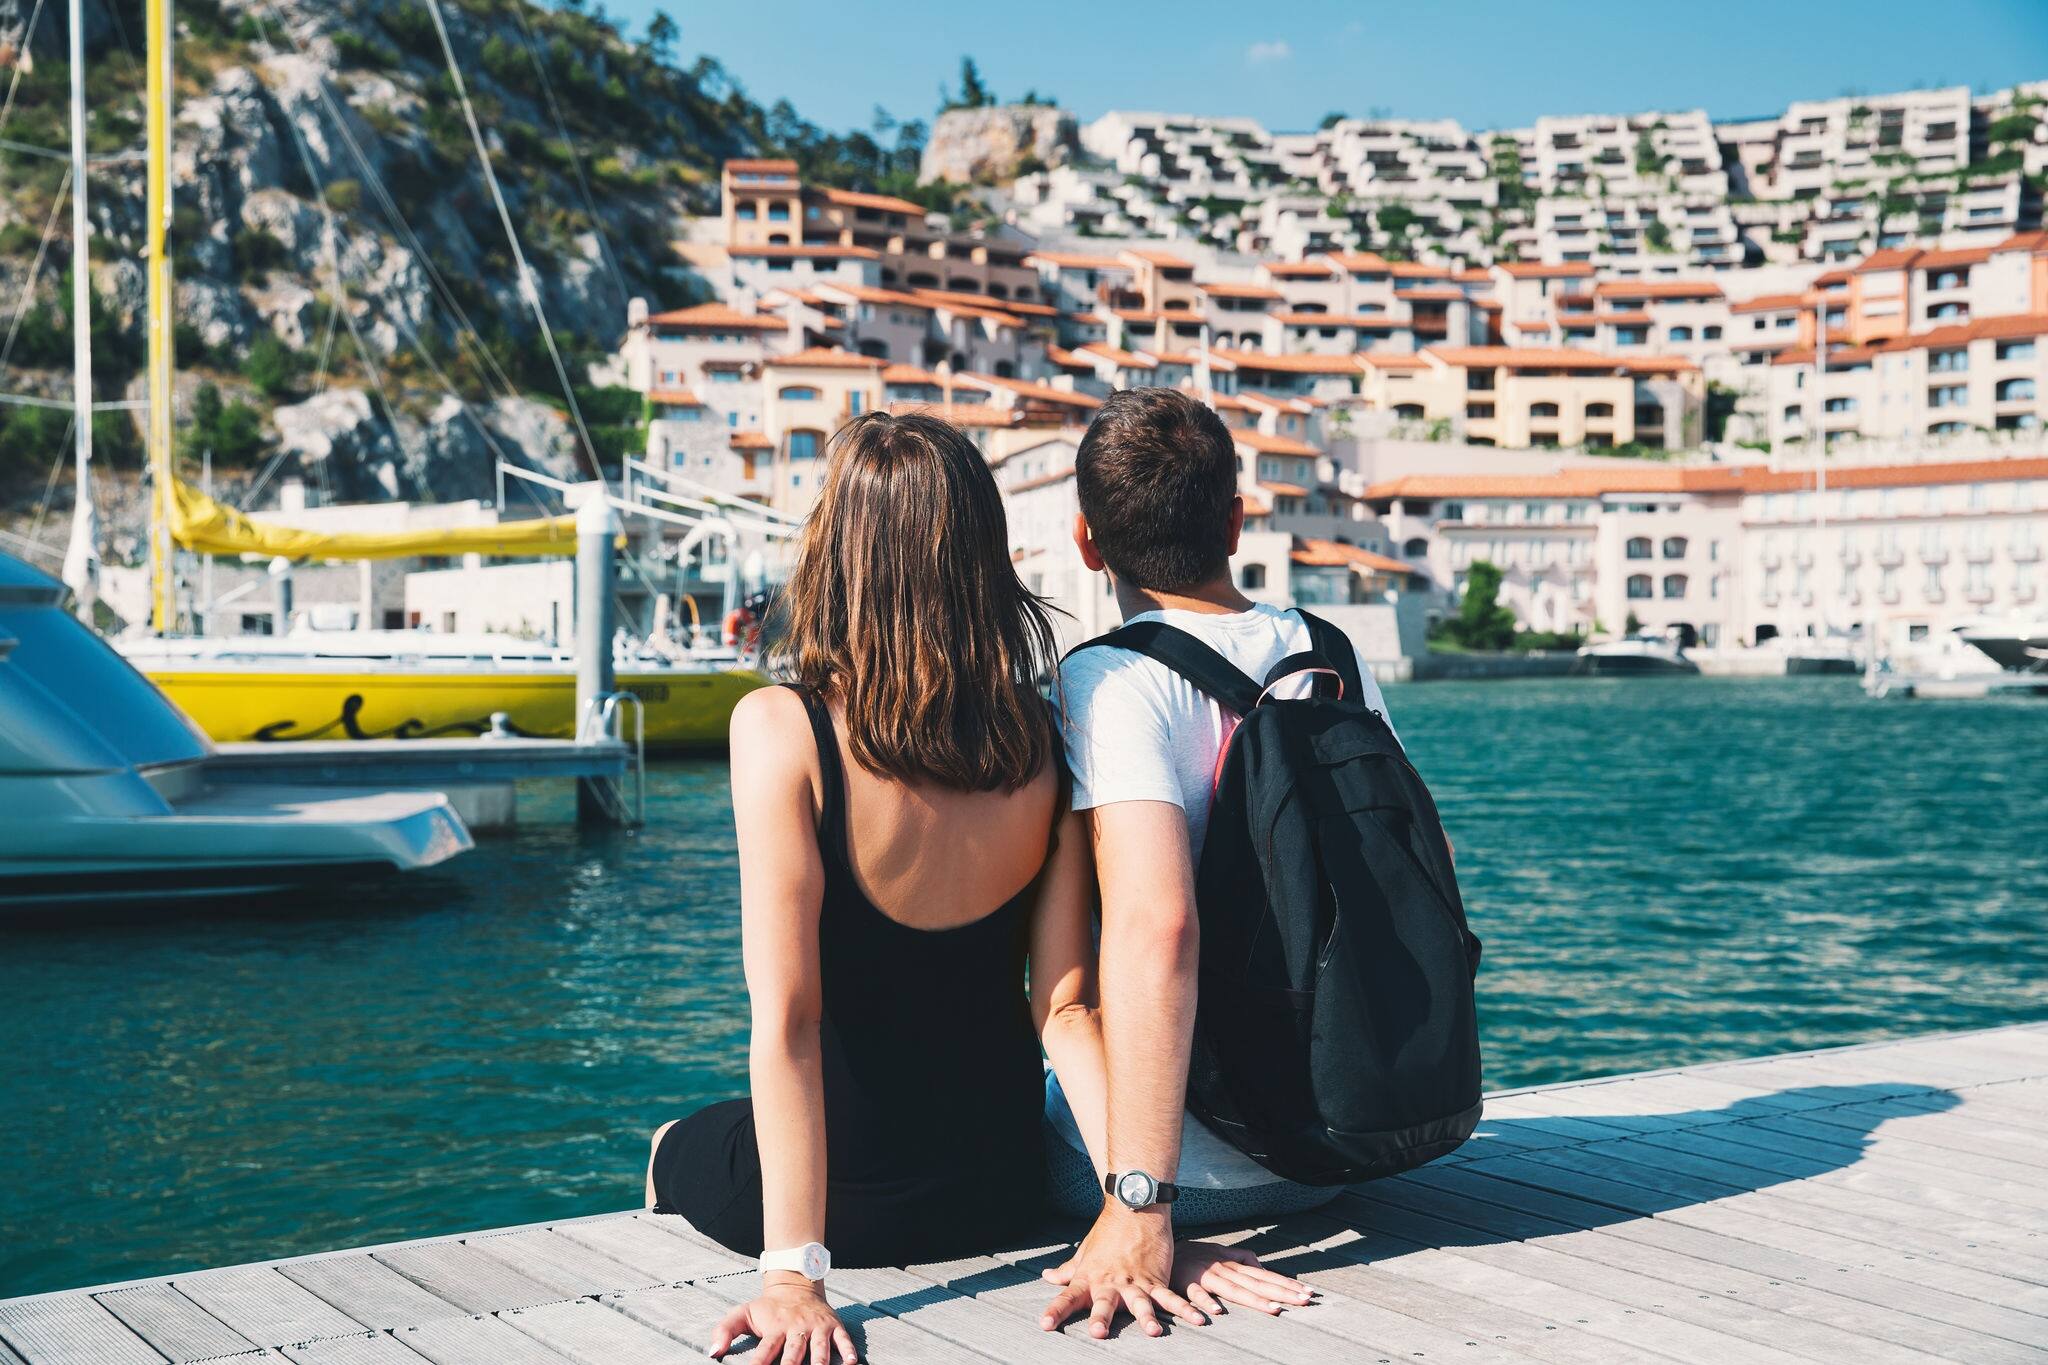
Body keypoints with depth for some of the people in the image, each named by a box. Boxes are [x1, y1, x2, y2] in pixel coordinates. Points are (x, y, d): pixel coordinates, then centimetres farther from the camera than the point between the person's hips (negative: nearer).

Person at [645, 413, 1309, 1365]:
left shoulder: (782, 731, -24)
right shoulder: (1045, 741, -10)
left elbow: (786, 1023, -26)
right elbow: (1066, 1009, -12)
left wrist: (794, 1270, -25)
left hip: (848, 1193, -4)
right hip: (998, 1195, 4)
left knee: (679, 1151, 31)